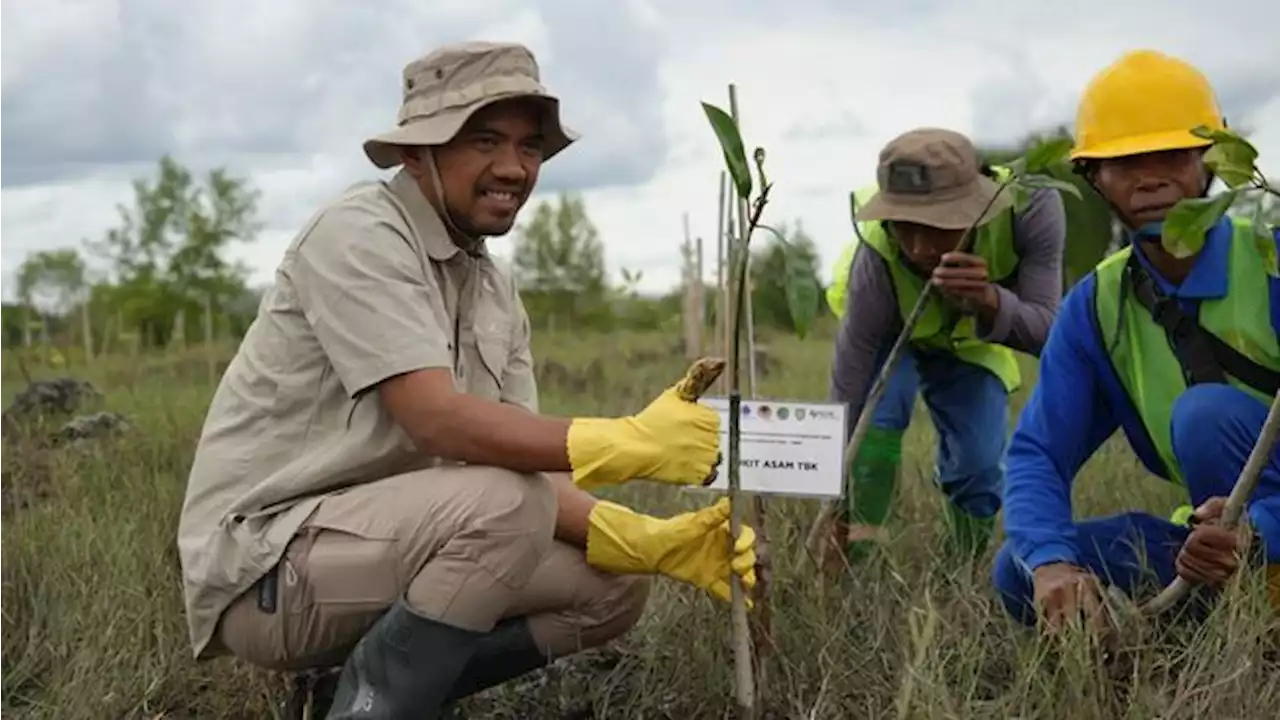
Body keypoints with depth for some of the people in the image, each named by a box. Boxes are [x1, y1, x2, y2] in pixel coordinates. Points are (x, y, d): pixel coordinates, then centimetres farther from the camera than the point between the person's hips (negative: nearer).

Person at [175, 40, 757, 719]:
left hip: (381, 543, 8)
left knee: (614, 582, -1)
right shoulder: (359, 235, -16)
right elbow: (438, 419, -27)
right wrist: (630, 443, -33)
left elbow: (527, 471, 1)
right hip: (264, 561, -8)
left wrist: (654, 541, -16)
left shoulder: (497, 293, 8)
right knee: (504, 505, -30)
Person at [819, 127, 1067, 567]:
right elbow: (847, 398, -35)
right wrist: (837, 513, -33)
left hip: (973, 337, 2)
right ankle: (853, 561, -18)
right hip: (892, 333, -2)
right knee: (875, 421, -29)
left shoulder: (1031, 207, -39)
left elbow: (1046, 332, -36)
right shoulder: (876, 261, -42)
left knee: (980, 465, -10)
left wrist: (990, 301, -59)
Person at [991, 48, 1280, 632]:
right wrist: (1051, 562, -28)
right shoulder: (1096, 307, 0)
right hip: (1226, 539, 5)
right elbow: (1036, 453, -7)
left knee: (1207, 414, -29)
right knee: (1021, 574, -11)